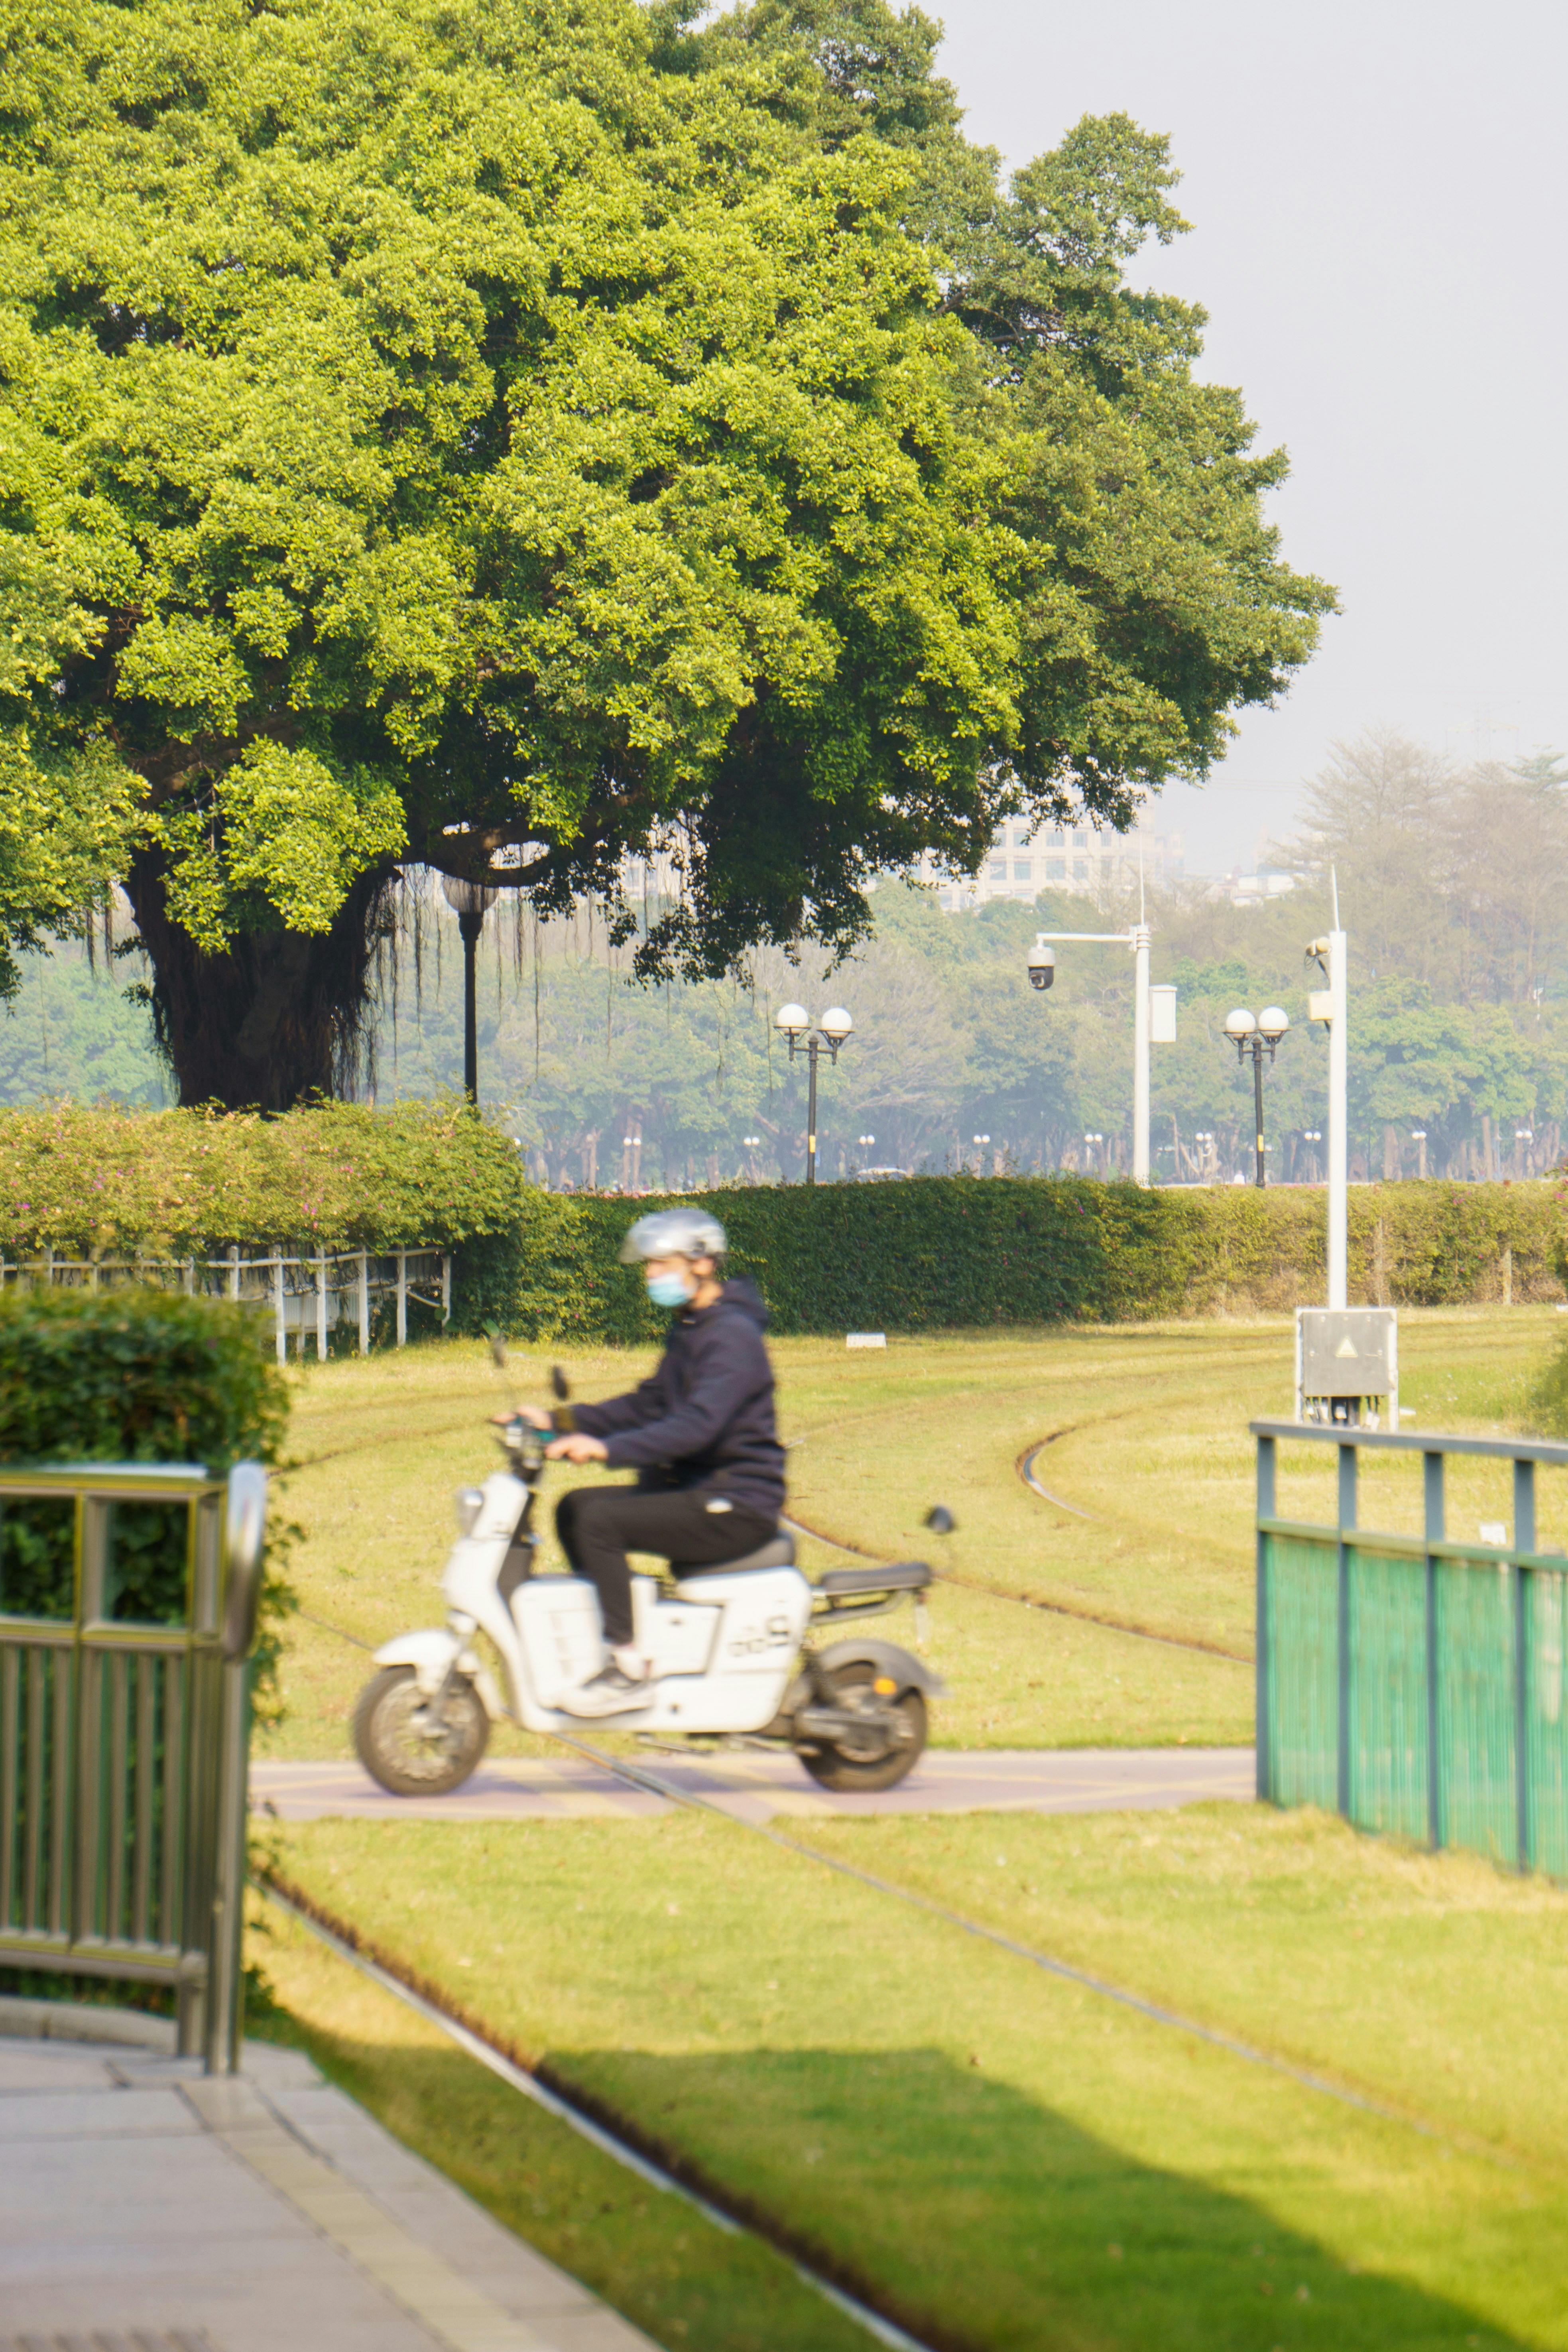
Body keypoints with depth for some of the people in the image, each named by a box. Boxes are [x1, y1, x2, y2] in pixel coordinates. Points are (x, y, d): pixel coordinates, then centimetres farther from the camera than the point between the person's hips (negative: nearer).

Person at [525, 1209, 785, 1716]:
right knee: (575, 1507, 8)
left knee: (601, 1520, -23)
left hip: (737, 1504, -10)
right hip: (692, 1487, 10)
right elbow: (648, 1406, 22)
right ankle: (608, 1631, 12)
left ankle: (629, 1672, -23)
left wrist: (608, 1449, -40)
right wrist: (560, 1422, 12)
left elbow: (697, 1424, -30)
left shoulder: (732, 1336, -17)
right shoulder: (688, 1329, 17)